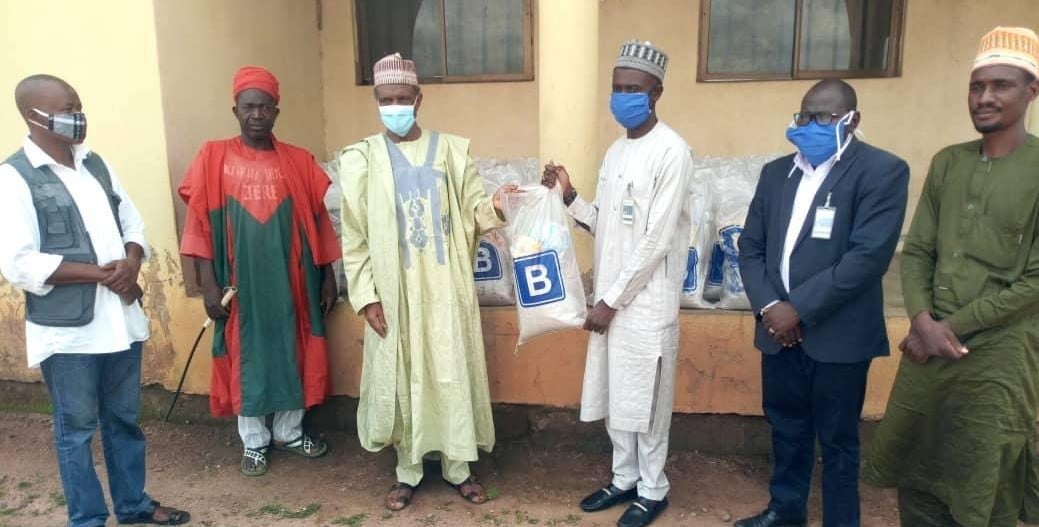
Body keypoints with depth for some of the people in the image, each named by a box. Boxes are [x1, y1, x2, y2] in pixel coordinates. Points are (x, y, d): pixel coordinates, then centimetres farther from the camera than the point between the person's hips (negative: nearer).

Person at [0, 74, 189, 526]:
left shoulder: (94, 163, 9)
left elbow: (133, 223, 12)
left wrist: (131, 262, -9)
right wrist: (100, 273, -17)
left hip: (121, 319, 6)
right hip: (67, 331, -6)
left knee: (124, 419, 18)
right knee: (77, 430, 10)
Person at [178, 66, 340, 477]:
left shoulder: (298, 162, 1)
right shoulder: (214, 159, -3)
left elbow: (317, 222, 4)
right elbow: (200, 225, -4)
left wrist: (328, 276, 3)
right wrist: (209, 285, -8)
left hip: (289, 280, 1)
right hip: (240, 282, -1)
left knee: (291, 354, 12)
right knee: (246, 359, 10)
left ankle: (290, 431, 31)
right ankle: (254, 441, 27)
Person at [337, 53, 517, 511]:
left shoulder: (451, 150, 2)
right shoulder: (362, 159, -1)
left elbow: (470, 212, 3)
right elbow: (354, 236, -2)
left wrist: (494, 205, -19)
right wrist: (365, 295, -7)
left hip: (445, 288, 1)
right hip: (393, 292, 0)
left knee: (453, 374, 8)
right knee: (400, 379, 9)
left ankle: (458, 468, 27)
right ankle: (408, 471, 28)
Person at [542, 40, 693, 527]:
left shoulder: (672, 152, -14)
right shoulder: (616, 151, 11)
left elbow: (656, 241, -18)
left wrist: (612, 300, -16)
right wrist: (568, 197, -1)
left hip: (647, 302, -7)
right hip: (611, 296, 8)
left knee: (646, 400, 5)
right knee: (614, 395, 16)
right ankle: (625, 478, 33)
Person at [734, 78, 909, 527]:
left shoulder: (882, 171, -8)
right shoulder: (776, 172, 10)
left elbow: (869, 255, -18)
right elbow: (750, 246, 8)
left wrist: (799, 308, -18)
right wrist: (767, 306, -7)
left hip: (837, 334, -5)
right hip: (779, 328, 5)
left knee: (837, 440, 10)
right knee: (786, 427, 19)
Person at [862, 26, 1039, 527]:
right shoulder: (946, 162, 8)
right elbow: (917, 250, 7)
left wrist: (952, 326, -11)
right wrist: (922, 322, -9)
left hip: (996, 356, -4)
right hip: (927, 347, 4)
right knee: (913, 475, 14)